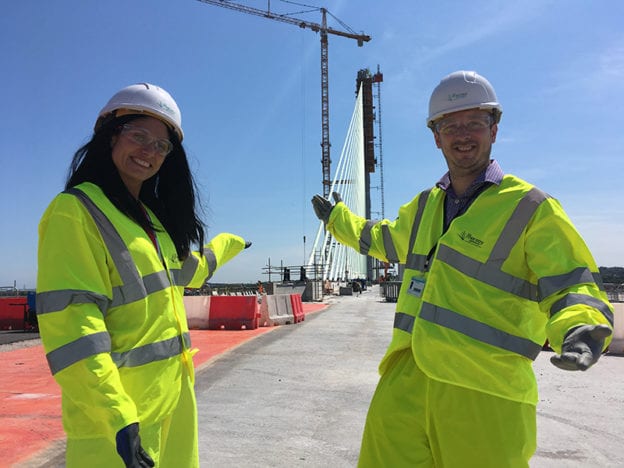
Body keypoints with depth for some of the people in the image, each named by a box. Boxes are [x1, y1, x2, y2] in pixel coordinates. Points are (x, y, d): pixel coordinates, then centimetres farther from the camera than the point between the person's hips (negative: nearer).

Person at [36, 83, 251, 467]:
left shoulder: (151, 216, 13)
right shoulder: (76, 211, -13)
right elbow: (69, 325, -21)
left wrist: (228, 244, 45)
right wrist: (117, 415, -26)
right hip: (114, 412, -8)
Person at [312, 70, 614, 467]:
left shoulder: (531, 208, -2)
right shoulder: (423, 206, 17)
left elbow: (571, 286, -6)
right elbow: (387, 240, 36)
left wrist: (582, 330, -28)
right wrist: (338, 218, 44)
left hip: (483, 389, -5)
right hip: (407, 376, 6)